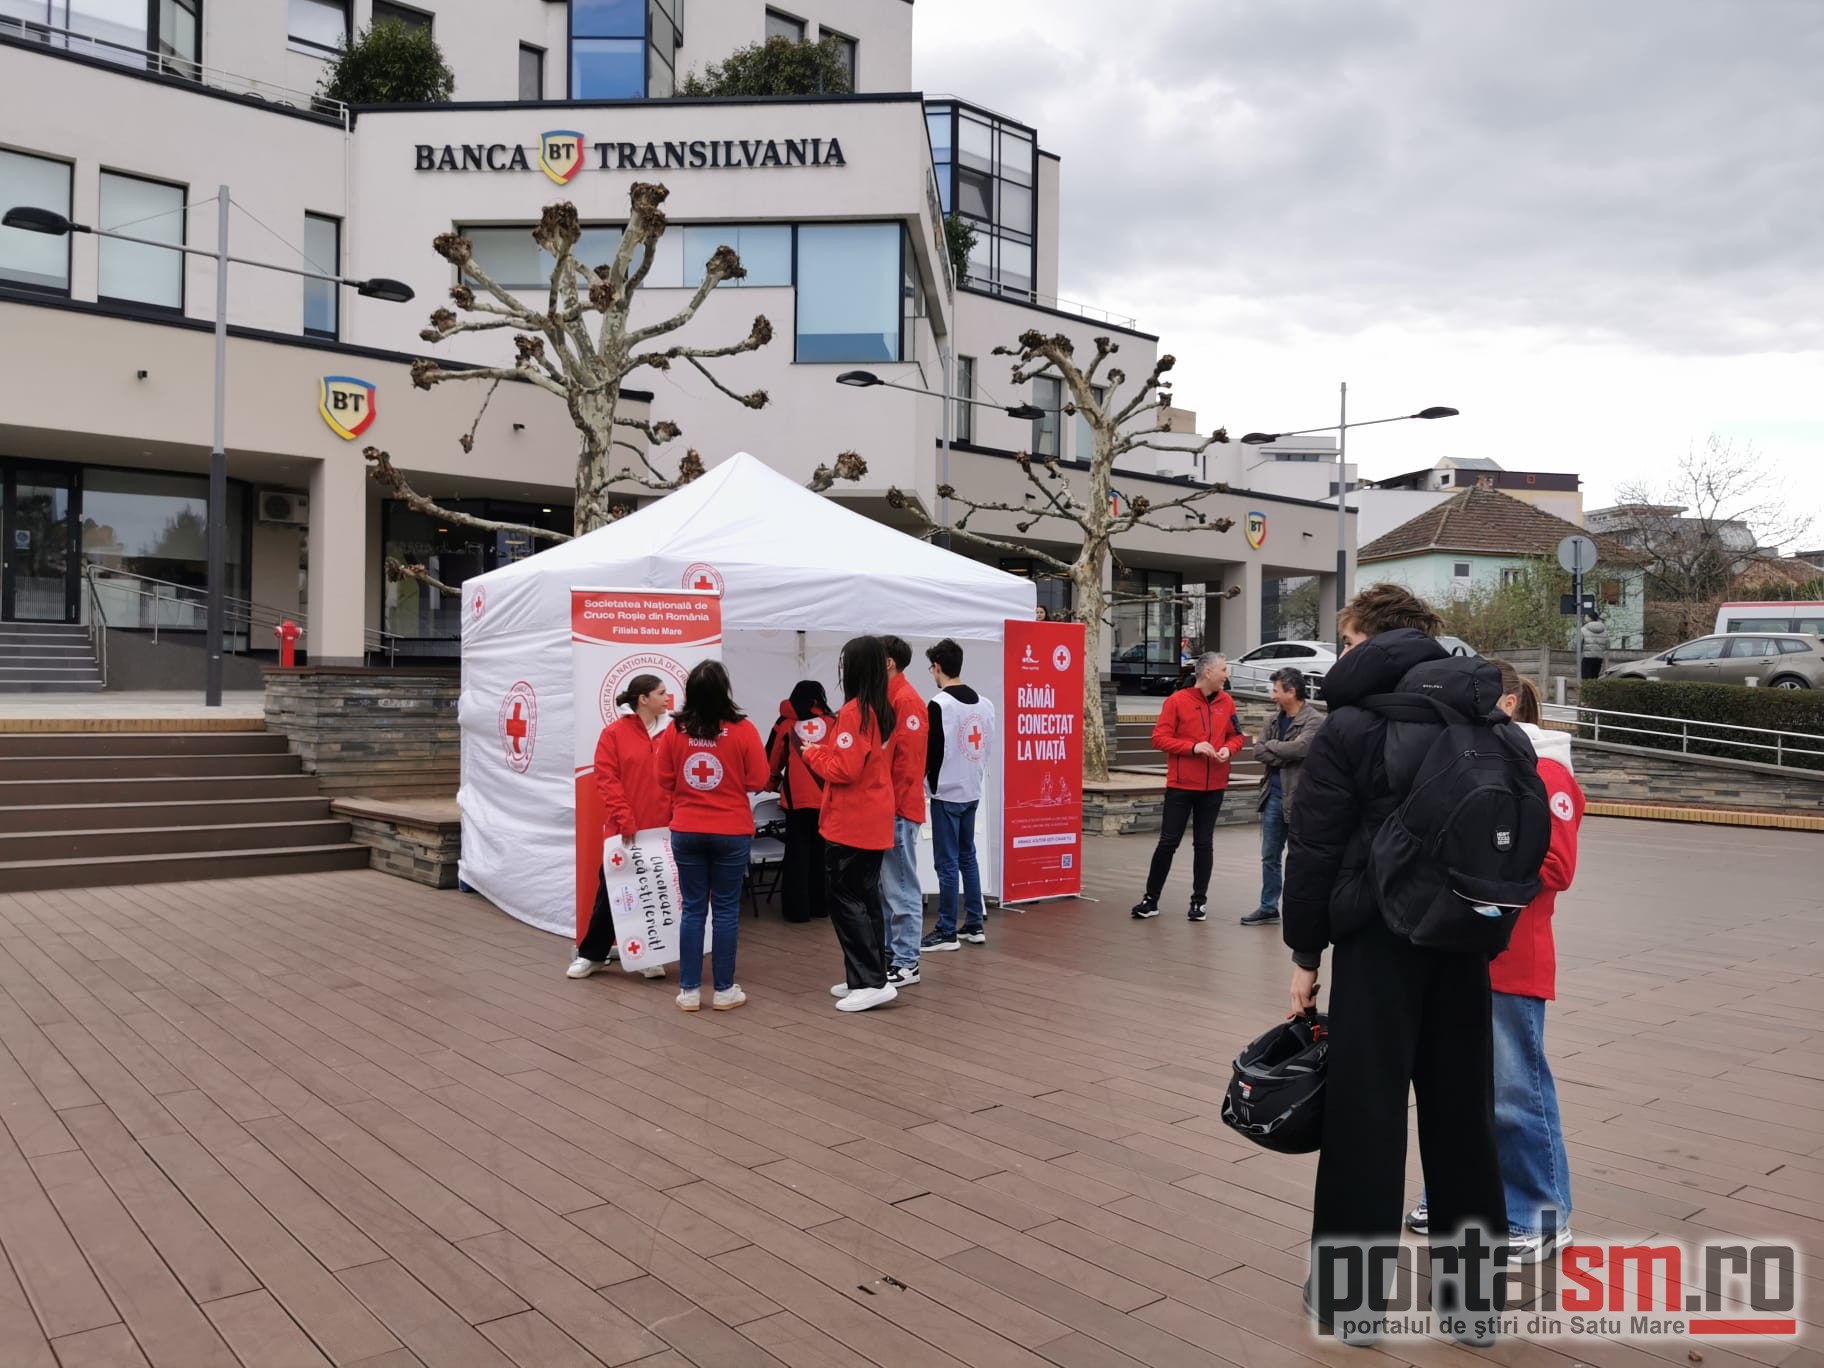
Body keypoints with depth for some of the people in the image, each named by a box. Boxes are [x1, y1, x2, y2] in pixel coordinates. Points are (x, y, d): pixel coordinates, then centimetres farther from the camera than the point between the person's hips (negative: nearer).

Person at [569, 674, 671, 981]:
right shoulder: (614, 733, -4)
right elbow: (607, 780, -8)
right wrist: (624, 820, -14)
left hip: (662, 831, 3)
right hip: (622, 831, -2)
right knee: (610, 893, 7)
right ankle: (591, 954, 22)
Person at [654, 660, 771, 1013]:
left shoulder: (674, 731, -5)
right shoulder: (743, 730, -12)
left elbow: (665, 781, 3)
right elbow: (758, 781, -7)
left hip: (686, 832, 2)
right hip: (732, 832, -2)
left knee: (693, 909, 10)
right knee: (726, 910, 7)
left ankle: (689, 990, 14)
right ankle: (724, 990, 14)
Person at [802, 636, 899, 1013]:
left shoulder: (853, 711, -18)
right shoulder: (884, 711, 9)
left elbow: (844, 770, -19)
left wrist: (813, 754, -4)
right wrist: (825, 748, 10)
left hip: (850, 825, -9)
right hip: (876, 822, 9)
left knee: (846, 902, -3)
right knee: (866, 898, 14)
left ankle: (872, 983, -4)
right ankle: (867, 978, 19)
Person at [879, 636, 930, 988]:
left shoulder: (906, 700, -13)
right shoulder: (887, 698, 14)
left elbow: (908, 763, -18)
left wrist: (893, 812, -17)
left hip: (898, 810, -9)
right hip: (882, 807, 9)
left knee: (901, 889, -2)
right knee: (883, 888, 14)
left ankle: (906, 964, 5)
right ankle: (888, 953, 24)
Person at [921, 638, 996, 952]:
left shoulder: (939, 705, -16)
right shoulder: (985, 704, 6)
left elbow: (930, 752, -14)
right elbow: (988, 748, 11)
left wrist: (923, 784, 0)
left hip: (947, 793, -7)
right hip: (973, 791, 7)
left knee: (947, 862, -1)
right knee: (968, 857, 16)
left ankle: (947, 933, 5)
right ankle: (975, 925, 20)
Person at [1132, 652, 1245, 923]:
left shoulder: (1226, 702, 4)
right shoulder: (1177, 701, -9)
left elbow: (1237, 735, 13)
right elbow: (1159, 738, -9)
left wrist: (1228, 748, -9)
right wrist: (1193, 747, -19)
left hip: (1213, 786, 3)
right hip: (1181, 785, -3)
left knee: (1203, 843, 9)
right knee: (1168, 842, 1)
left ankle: (1199, 901, 18)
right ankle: (1151, 899, 12)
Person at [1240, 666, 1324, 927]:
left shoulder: (1314, 720, -11)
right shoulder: (1276, 720, 11)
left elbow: (1299, 748, -24)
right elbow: (1257, 750, 3)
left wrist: (1271, 746, -9)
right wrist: (1284, 757, -13)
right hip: (1273, 796, 7)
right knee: (1269, 857, 14)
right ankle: (1268, 907, 25)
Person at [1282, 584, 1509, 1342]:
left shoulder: (1350, 726, -10)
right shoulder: (1479, 717, 6)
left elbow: (1315, 850, -11)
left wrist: (1306, 951, -3)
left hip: (1379, 937, -5)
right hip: (1465, 937, 5)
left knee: (1365, 1110, 5)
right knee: (1462, 1107, 14)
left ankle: (1350, 1290, 15)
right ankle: (1474, 1286, 26)